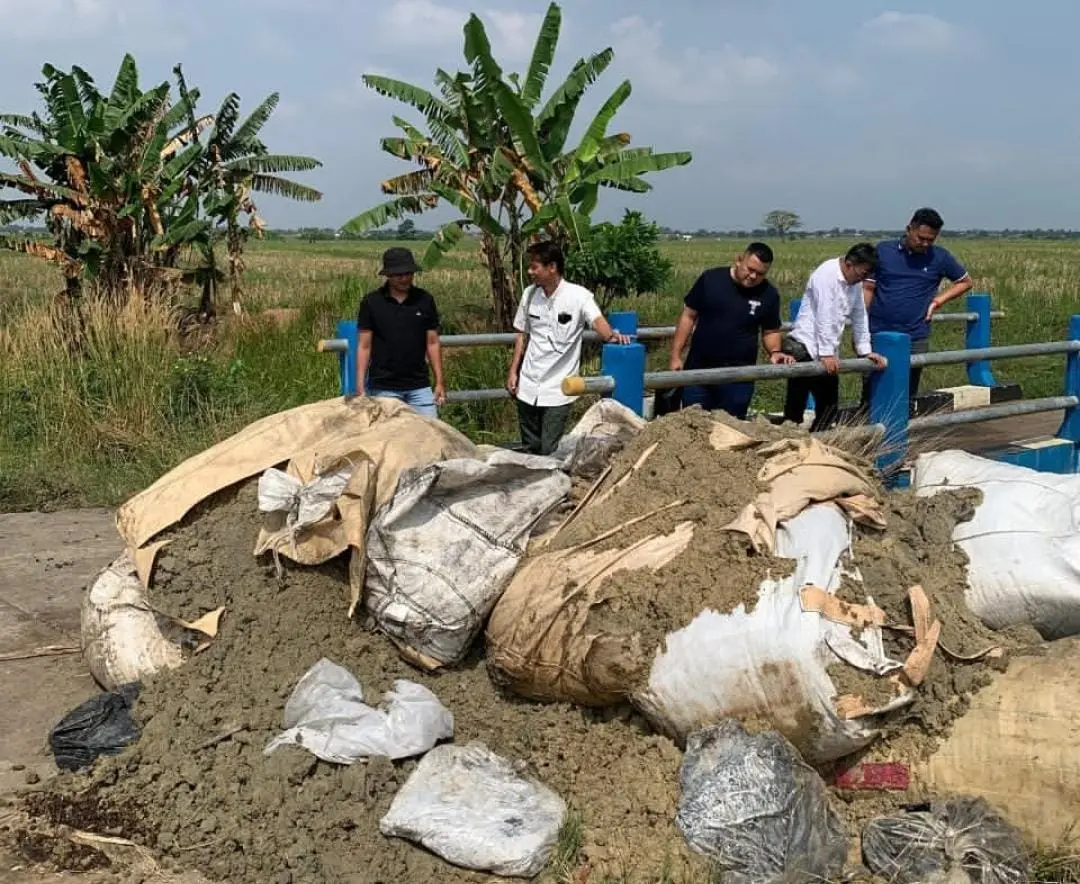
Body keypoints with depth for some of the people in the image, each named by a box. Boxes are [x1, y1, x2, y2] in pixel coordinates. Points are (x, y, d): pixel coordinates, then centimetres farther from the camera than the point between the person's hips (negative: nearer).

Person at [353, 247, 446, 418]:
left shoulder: (425, 300, 3)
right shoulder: (372, 302, -1)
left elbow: (432, 343, 7)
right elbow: (364, 346, 0)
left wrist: (439, 382, 2)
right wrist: (360, 386, -6)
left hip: (419, 386, 1)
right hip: (383, 388, -1)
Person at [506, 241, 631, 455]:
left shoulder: (578, 295, -11)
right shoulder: (529, 294, 3)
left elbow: (597, 321, -27)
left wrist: (611, 335, -49)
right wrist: (513, 372, 9)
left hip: (558, 389, -5)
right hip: (528, 386, 5)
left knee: (549, 450, -5)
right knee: (529, 448, 14)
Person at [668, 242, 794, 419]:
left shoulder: (769, 294, -2)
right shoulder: (711, 279, -5)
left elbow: (770, 331, 9)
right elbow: (689, 316, 0)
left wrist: (774, 352, -13)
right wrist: (676, 356, -3)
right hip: (698, 370, 0)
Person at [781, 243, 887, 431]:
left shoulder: (855, 281, 9)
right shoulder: (826, 275, -15)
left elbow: (859, 316, 15)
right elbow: (824, 317, -20)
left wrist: (865, 351, 11)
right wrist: (826, 353, -22)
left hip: (827, 352, 8)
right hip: (804, 347, -8)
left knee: (829, 405, 6)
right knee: (796, 406, -6)